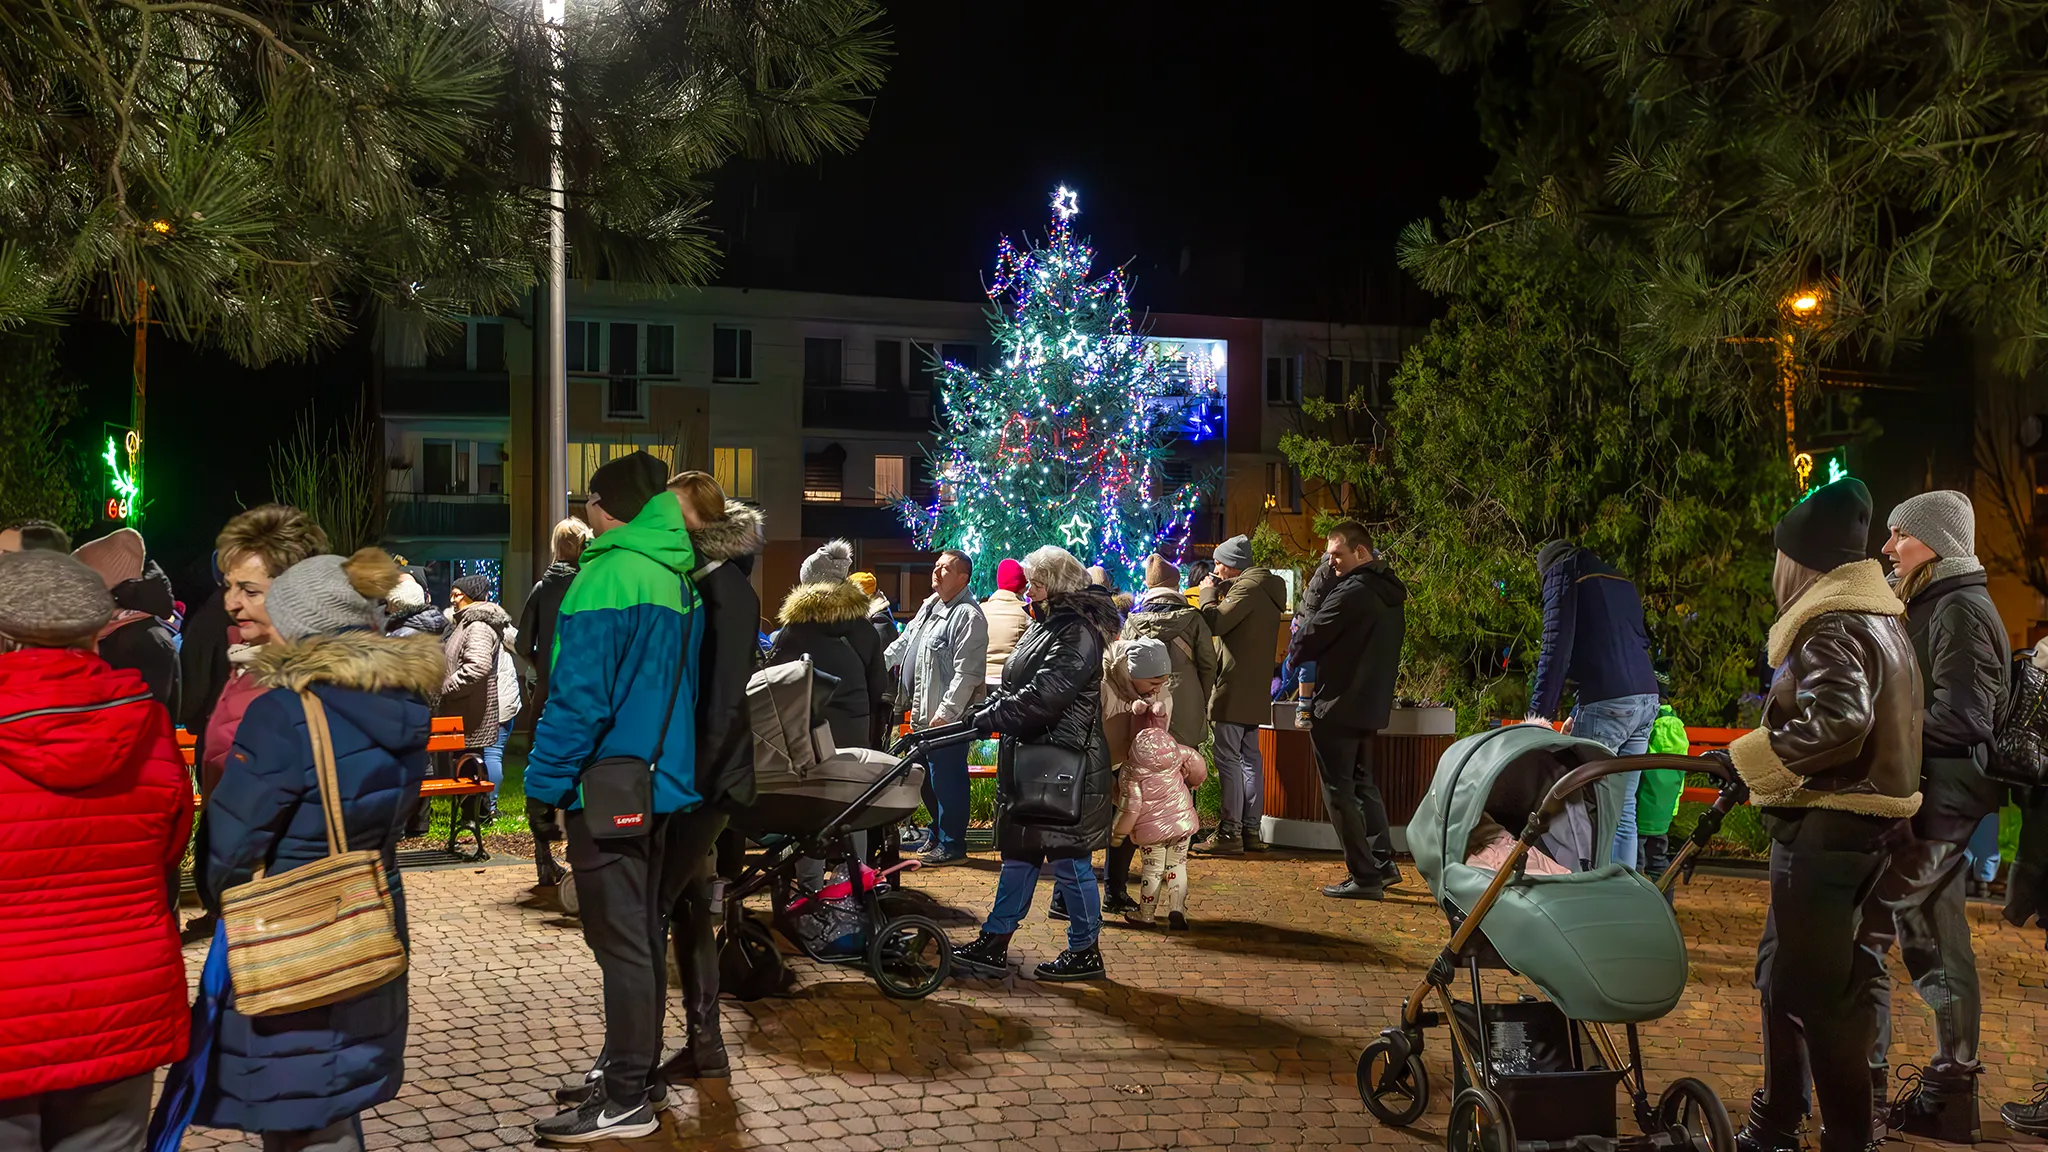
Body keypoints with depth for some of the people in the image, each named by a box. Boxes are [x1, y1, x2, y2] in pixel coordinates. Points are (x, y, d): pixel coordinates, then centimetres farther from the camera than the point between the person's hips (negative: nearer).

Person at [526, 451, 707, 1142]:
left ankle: (627, 1100, 3)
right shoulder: (677, 576, 10)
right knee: (643, 935, 16)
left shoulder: (609, 574, -16)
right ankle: (633, 1071, 26)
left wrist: (547, 777, -13)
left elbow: (580, 692, -20)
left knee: (620, 942, -3)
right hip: (661, 778, 9)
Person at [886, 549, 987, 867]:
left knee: (946, 779, -3)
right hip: (923, 713, 10)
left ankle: (951, 845, 7)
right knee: (928, 779, 18)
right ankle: (938, 835, 32)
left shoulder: (968, 616, -16)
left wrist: (945, 713, -22)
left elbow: (967, 673, -21)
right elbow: (905, 641, 27)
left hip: (947, 717, -10)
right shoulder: (930, 605, 14)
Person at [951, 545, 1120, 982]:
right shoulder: (1043, 625, 15)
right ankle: (993, 946, 19)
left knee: (1069, 861, 0)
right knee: (1019, 855, 13)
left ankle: (1085, 953, 13)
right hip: (1030, 761, 10)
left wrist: (988, 718, -18)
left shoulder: (1078, 634, -16)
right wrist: (984, 712, 4)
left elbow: (1042, 695, -24)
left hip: (1066, 765, -10)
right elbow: (1013, 686, 19)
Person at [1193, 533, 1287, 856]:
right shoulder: (1267, 588, 17)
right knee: (1250, 757, 13)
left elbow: (1215, 623, -21)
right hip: (1255, 691, 10)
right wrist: (1222, 591, 13)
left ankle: (1229, 833, -9)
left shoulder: (1247, 587, -14)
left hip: (1233, 690, -10)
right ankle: (1252, 828, 17)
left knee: (1228, 759, -9)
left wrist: (1209, 593, -4)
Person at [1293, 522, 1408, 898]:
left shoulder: (1352, 593, -20)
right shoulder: (1391, 594, 10)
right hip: (1372, 704, 9)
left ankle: (1364, 877, 0)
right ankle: (1384, 864, 23)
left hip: (1338, 706, -9)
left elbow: (1307, 643, -17)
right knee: (1363, 784, 20)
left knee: (1339, 790, -1)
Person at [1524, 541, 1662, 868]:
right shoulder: (1621, 580, 26)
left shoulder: (1562, 573, 5)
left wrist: (1539, 711, -11)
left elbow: (1557, 645, -7)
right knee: (1623, 806, 8)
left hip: (1607, 702, -7)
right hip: (1646, 698, 7)